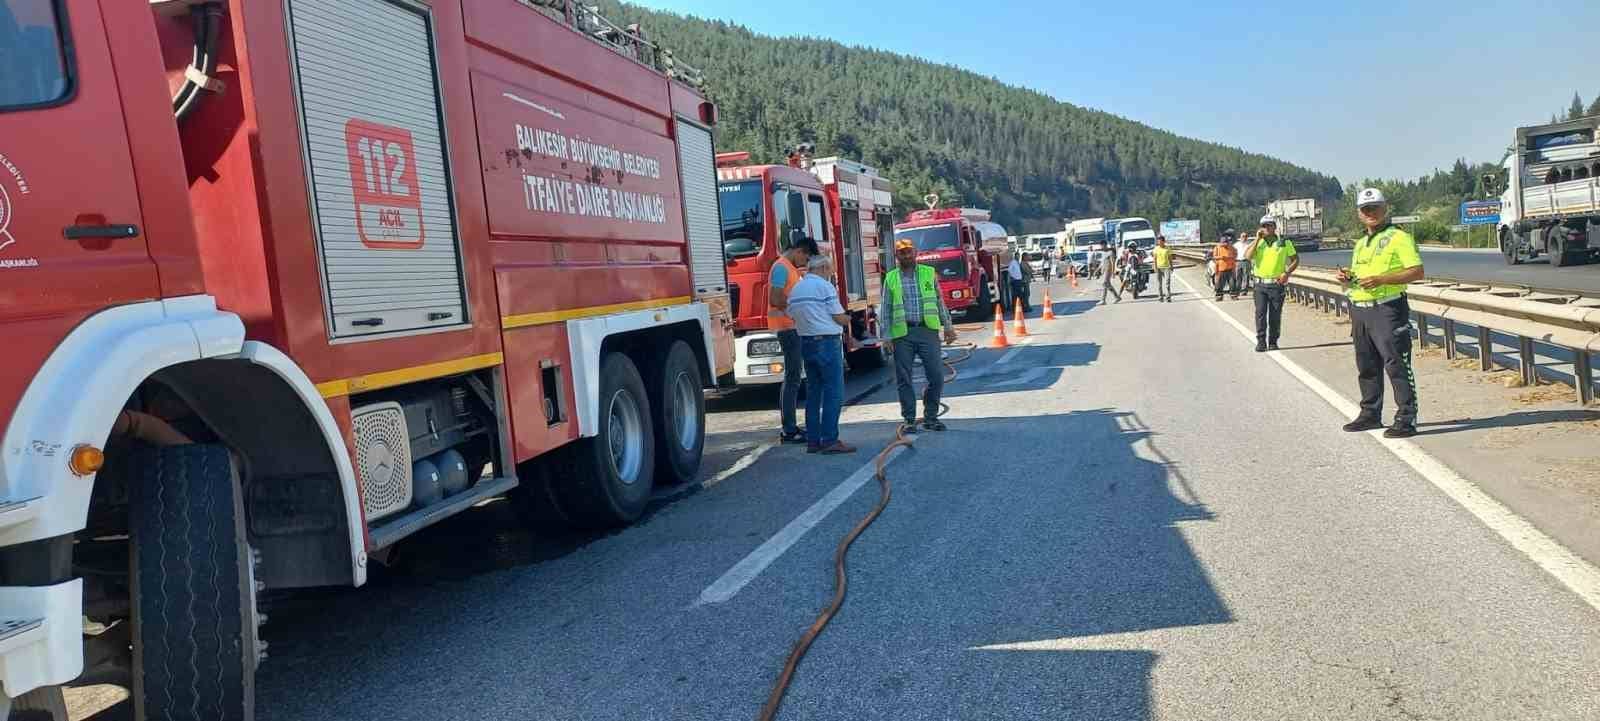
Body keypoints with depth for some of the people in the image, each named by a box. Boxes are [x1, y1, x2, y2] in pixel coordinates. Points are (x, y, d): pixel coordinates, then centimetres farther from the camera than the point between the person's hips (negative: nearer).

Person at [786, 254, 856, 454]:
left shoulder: (795, 289, 14)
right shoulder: (825, 287, -8)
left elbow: (795, 318, 14)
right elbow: (839, 318, -10)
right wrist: (849, 318, 15)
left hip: (806, 343, 8)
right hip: (827, 342, -8)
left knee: (813, 392, 11)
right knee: (833, 392, -5)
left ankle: (812, 441, 12)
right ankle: (830, 440, -8)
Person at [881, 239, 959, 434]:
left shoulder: (929, 273, 9)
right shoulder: (891, 279, 6)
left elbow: (940, 301, 13)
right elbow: (885, 309, 6)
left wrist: (948, 325, 9)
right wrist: (886, 337, -1)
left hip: (927, 330, 1)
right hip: (902, 334, 0)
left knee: (936, 376, -2)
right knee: (904, 379, 2)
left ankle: (931, 417, 14)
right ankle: (909, 420, 13)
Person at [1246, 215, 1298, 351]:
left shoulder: (1284, 243, 4)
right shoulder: (1257, 242, 8)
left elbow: (1296, 259, 8)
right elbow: (1247, 256, -9)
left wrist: (1287, 273, -7)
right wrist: (1257, 239, -9)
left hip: (1277, 284, -1)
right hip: (1260, 284, 1)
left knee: (1275, 315, 4)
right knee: (1260, 314, -4)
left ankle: (1273, 342, 13)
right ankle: (1261, 342, 1)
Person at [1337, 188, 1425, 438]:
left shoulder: (1398, 237, -4)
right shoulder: (1360, 244, 20)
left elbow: (1417, 271, -12)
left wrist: (1381, 279, -21)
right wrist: (1347, 277, 7)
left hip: (1387, 308, -8)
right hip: (1359, 309, 8)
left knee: (1396, 365, -7)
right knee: (1366, 366, 13)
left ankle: (1406, 419, -4)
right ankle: (1371, 414, 23)